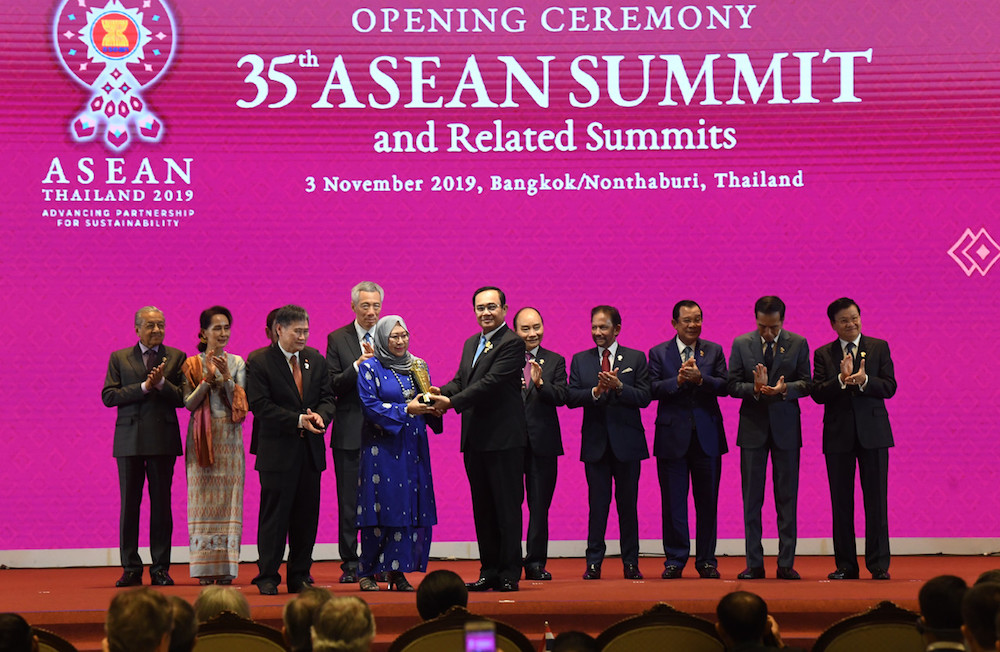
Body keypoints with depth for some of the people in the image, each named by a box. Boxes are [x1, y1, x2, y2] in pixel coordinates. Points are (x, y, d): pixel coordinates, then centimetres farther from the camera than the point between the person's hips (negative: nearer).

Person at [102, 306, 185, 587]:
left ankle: (160, 568, 7)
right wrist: (143, 387, -11)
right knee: (129, 504, 1)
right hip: (129, 438, 0)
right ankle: (131, 569, 7)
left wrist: (162, 383, -15)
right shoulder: (119, 358, 9)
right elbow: (108, 396, -2)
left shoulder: (176, 357, 7)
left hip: (163, 439, 0)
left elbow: (183, 398, 1)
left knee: (161, 503, 2)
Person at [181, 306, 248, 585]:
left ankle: (226, 565, 1)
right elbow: (189, 403, -5)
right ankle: (205, 567, -1)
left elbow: (239, 404, -2)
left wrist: (226, 376, -14)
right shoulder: (193, 364, 3)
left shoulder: (237, 363, 6)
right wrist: (208, 378, -15)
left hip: (229, 437, 1)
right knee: (203, 498, -3)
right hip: (202, 437, -1)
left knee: (228, 497, -2)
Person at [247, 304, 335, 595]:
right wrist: (298, 420, -19)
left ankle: (300, 576, 16)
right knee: (274, 516, -2)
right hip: (278, 451, -5)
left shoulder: (316, 360, 11)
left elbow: (327, 397, 11)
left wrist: (319, 416, -12)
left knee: (307, 516, 7)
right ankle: (267, 577, 5)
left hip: (311, 451, 5)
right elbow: (261, 406, -12)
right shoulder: (260, 364, -6)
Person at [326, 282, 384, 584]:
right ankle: (350, 563, 8)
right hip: (350, 431, -1)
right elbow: (333, 386, -4)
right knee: (348, 502, 2)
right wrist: (357, 366, -16)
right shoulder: (337, 339, 4)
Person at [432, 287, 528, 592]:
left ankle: (509, 574, 0)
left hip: (504, 439, -8)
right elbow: (461, 380, 15)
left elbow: (491, 382, -19)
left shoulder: (512, 343, -10)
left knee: (507, 508, -4)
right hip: (475, 440, 8)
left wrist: (453, 401, -21)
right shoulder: (471, 343, 18)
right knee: (483, 509, 11)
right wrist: (442, 392, -6)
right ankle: (489, 572, 17)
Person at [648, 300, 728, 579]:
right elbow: (653, 389, -6)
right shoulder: (658, 353, 5)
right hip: (673, 436, -1)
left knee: (707, 501, 4)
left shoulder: (714, 351, 8)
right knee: (673, 501, 2)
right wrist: (679, 380, -19)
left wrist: (700, 378, -20)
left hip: (707, 435, 1)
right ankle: (675, 559, 9)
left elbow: (724, 386, -4)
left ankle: (706, 560, 12)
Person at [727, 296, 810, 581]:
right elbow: (732, 385, -1)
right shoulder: (741, 344, 2)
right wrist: (755, 388, -19)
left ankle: (786, 564, 6)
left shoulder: (798, 344, 1)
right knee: (752, 498, 2)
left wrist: (784, 388, -20)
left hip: (785, 427, 0)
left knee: (787, 497, 1)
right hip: (753, 427, 0)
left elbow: (806, 384, -1)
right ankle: (754, 564, 7)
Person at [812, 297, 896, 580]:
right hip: (838, 435, 1)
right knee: (841, 503, 4)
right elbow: (817, 393, -4)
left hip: (873, 432, -1)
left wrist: (864, 380, -19)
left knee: (876, 501, -2)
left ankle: (878, 564, 2)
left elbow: (890, 387, -2)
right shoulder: (823, 354, 7)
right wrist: (841, 380, -20)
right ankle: (846, 565, 10)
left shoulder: (879, 347, 6)